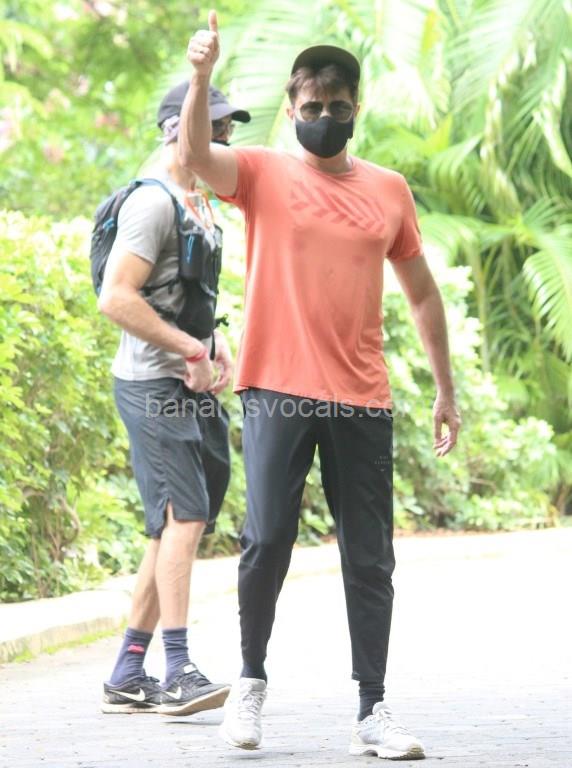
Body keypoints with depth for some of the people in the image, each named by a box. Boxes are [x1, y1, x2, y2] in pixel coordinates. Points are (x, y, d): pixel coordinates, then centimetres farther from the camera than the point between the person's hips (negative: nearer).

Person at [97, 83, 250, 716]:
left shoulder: (196, 203, 19)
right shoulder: (153, 203, -12)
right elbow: (116, 298, -22)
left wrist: (220, 348, 11)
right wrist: (192, 350, -18)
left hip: (192, 387, 10)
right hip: (154, 385, -10)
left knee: (177, 527, 8)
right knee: (184, 517, -15)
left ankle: (127, 676, 13)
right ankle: (178, 673, -16)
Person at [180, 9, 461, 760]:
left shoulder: (389, 189, 11)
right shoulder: (264, 173, 3)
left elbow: (422, 291, 17)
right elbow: (195, 154, -17)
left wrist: (445, 388, 15)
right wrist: (202, 73, -33)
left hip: (362, 402, 3)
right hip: (277, 393, -2)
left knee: (370, 558, 2)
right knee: (267, 540, -7)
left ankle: (373, 712, 6)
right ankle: (251, 678, 16)